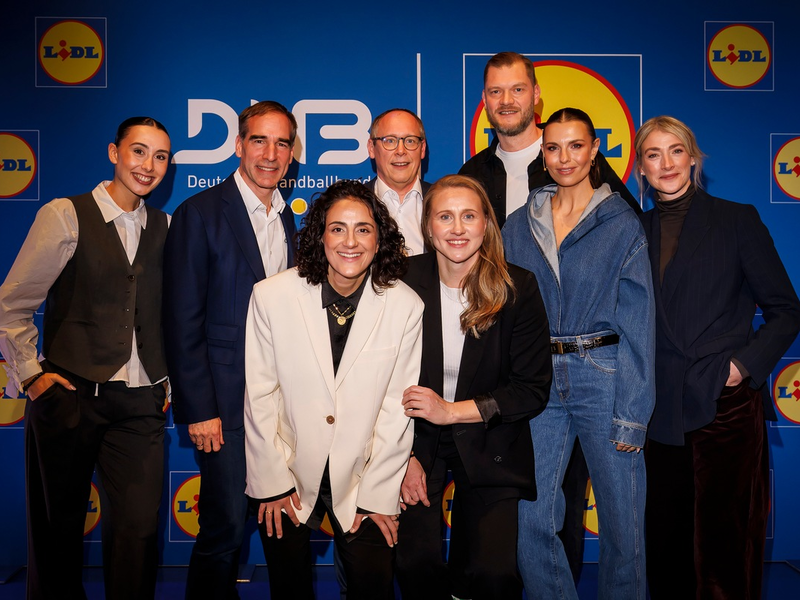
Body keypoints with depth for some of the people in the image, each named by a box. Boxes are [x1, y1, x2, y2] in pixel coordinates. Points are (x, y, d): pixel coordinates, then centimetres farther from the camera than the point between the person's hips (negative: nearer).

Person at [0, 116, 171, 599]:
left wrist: (170, 380, 8)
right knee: (58, 529, 11)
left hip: (141, 404, 3)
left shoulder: (166, 228, 9)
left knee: (140, 531, 0)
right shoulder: (65, 216, -2)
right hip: (70, 397, -2)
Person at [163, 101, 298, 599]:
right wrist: (199, 410, -12)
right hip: (227, 403, -5)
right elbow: (182, 322, -9)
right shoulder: (200, 213, -6)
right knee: (225, 529, 1)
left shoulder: (290, 221, 12)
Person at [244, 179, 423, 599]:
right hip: (287, 474, 0)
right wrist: (272, 482, -3)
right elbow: (260, 396, -5)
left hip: (361, 480, 0)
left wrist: (379, 495, -5)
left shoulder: (405, 307, -10)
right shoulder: (271, 297, -11)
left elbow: (397, 407, -6)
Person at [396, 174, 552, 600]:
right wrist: (405, 455, -8)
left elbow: (533, 391, -8)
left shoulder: (518, 288, -10)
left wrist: (451, 410, -16)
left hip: (488, 444, 0)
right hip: (415, 441, 0)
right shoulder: (404, 281, -9)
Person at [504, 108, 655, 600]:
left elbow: (638, 322, -3)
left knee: (622, 519, 5)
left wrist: (632, 414, -8)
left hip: (605, 377, -2)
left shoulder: (623, 225, 1)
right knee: (531, 519, 4)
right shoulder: (520, 226, 9)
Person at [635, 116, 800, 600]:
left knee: (725, 539, 0)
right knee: (667, 544, 11)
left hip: (726, 404, -3)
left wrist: (745, 364, -10)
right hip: (663, 412, 3)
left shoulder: (737, 220, 3)